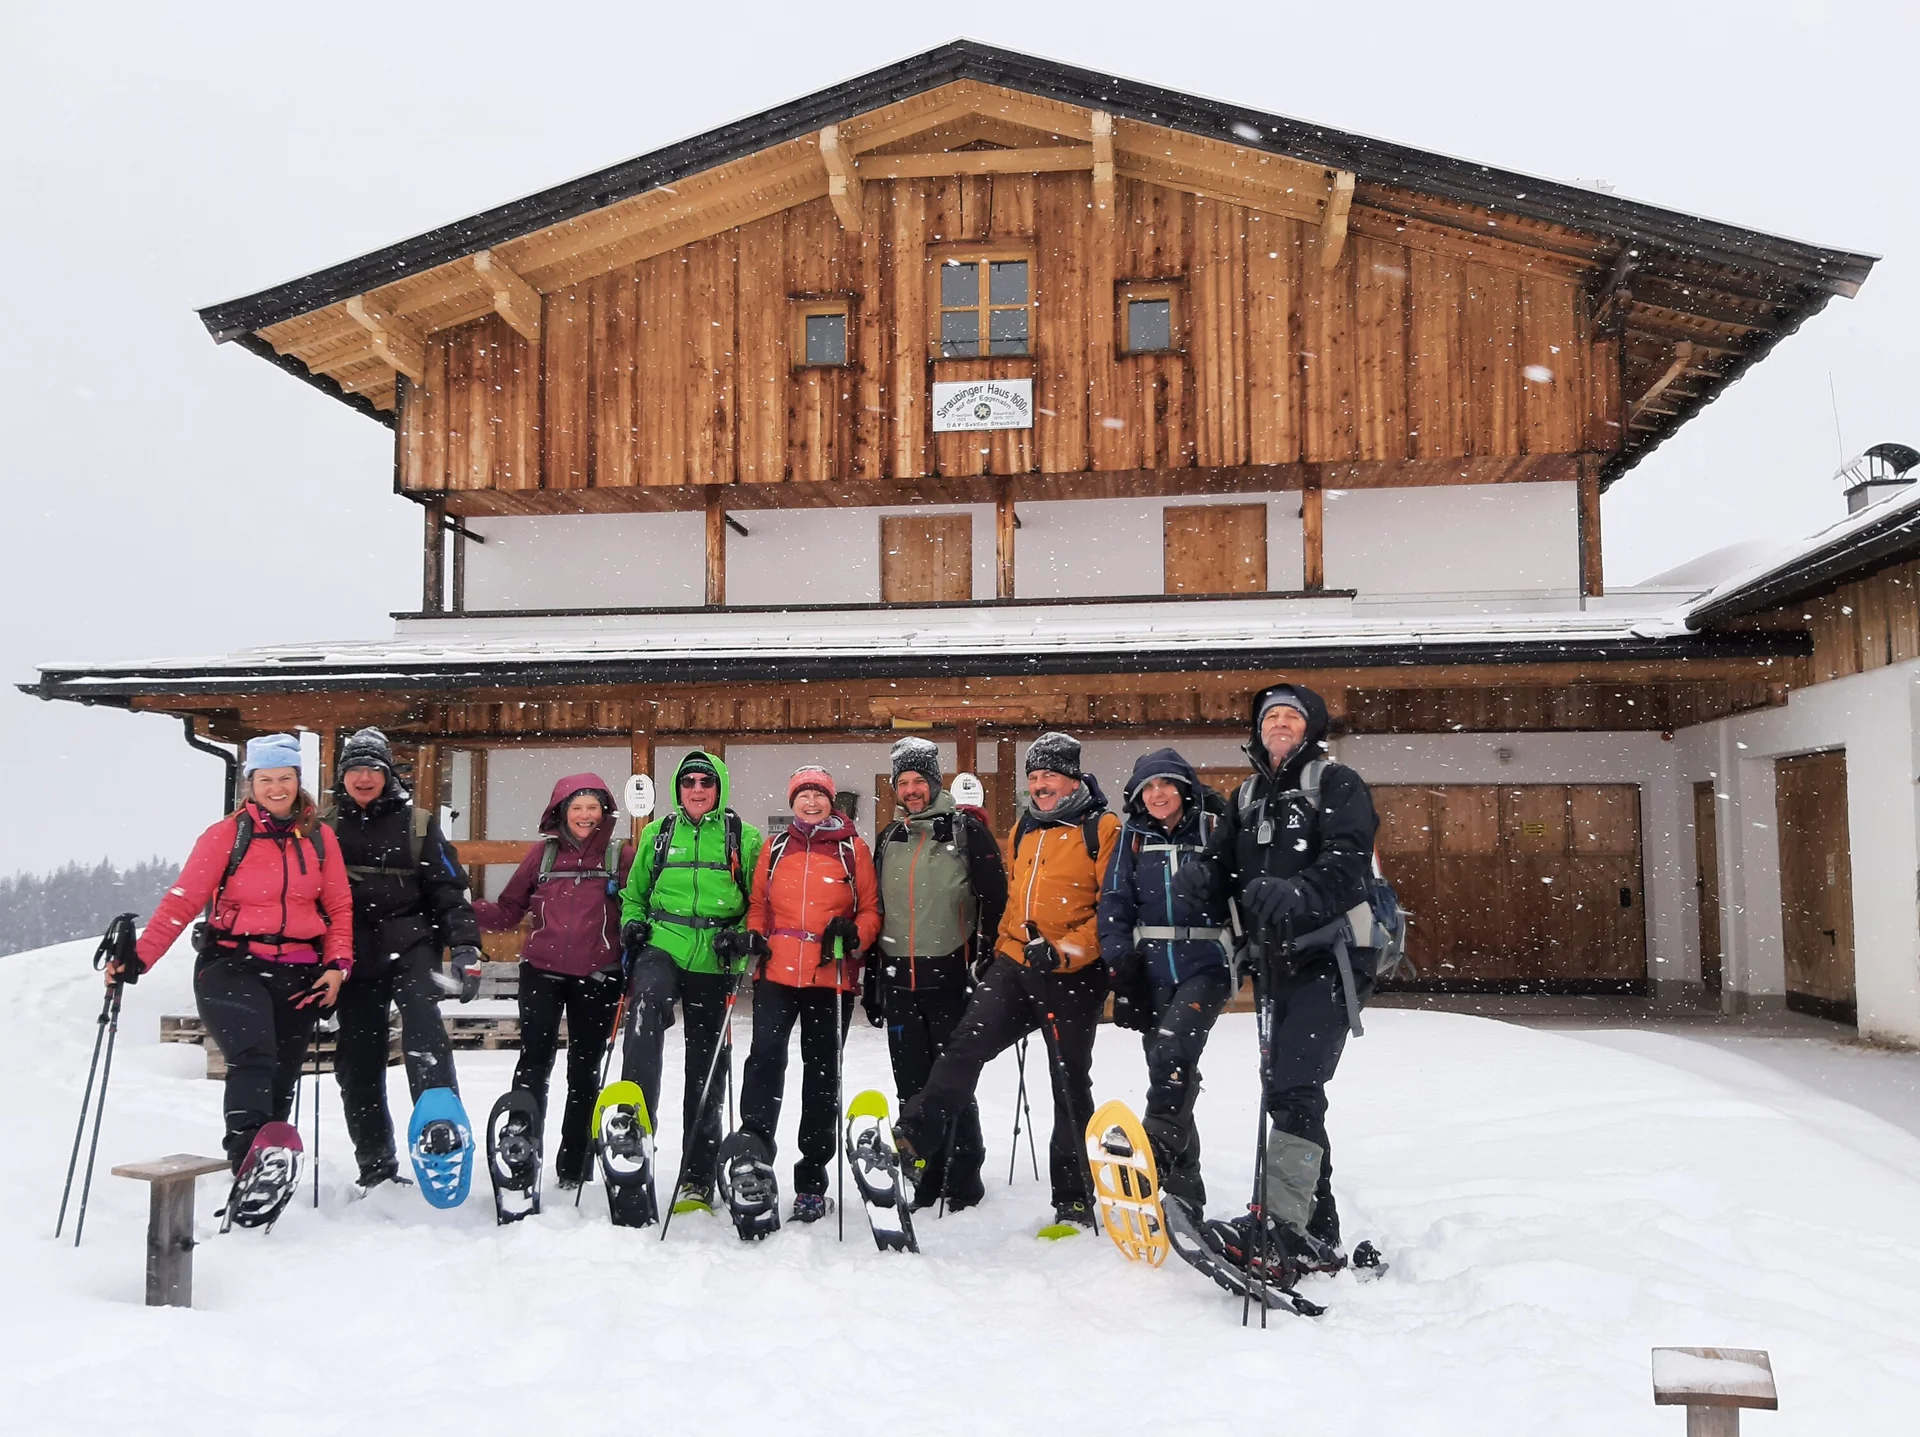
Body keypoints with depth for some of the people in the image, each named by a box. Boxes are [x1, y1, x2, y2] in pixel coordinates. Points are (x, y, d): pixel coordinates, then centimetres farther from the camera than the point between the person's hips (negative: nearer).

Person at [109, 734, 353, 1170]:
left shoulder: (319, 838, 7)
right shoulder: (226, 835, -3)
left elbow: (339, 907, 10)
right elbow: (182, 899, -7)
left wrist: (338, 964, -2)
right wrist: (140, 957, -15)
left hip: (299, 975, 4)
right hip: (233, 967, -3)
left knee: (281, 1078, 9)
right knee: (253, 1059, -24)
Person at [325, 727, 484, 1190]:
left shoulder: (417, 823, 4)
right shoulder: (325, 827, 10)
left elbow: (448, 888, 3)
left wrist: (466, 948, -6)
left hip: (409, 942, -3)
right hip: (352, 952, 3)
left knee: (422, 1028, -27)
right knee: (358, 1060, 4)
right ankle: (375, 1168, 14)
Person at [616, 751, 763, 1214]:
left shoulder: (744, 838, 6)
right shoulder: (657, 834, 13)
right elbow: (634, 891, 22)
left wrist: (743, 934, -10)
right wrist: (632, 922, 3)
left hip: (713, 964, 0)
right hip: (662, 949, 1)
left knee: (705, 1069, 5)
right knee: (647, 1005, -35)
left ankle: (697, 1180, 14)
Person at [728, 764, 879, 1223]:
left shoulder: (853, 849, 5)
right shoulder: (773, 848, 12)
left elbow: (871, 909, 6)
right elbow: (758, 903, 18)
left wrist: (854, 935, -12)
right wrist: (752, 935, -1)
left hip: (832, 979, -1)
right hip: (776, 973, 1)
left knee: (822, 1073, 6)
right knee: (766, 1055, -22)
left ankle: (811, 1183, 15)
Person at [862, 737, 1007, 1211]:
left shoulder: (965, 829, -3)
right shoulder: (889, 838, 15)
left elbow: (995, 898, -5)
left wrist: (988, 960, -9)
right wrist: (871, 978, 17)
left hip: (949, 977, -5)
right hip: (899, 981, 5)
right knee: (912, 1085, 9)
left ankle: (964, 1179, 11)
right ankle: (927, 1176, 19)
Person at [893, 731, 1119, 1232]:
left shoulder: (1102, 829, -7)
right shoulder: (1023, 830, 13)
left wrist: (1065, 949, -21)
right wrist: (1003, 949, 20)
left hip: (1073, 975, -5)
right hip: (1014, 966, 5)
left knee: (1070, 1085, 5)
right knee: (966, 1044, -13)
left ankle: (1074, 1201, 14)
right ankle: (914, 1143, -15)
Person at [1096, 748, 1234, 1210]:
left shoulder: (1214, 829, 2)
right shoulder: (1133, 838, 9)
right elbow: (1114, 906, 6)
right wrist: (1121, 968, -2)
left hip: (1206, 966, -3)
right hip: (1152, 970, 3)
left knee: (1173, 1046, -27)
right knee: (1167, 1072, 2)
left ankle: (1157, 1148, -30)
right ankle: (1183, 1191, 9)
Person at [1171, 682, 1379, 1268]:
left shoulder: (1337, 785, -2)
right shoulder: (1249, 797, 19)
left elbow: (1347, 864, -17)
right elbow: (1222, 859, 9)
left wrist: (1295, 894, -36)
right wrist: (1197, 877, -15)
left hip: (1331, 956, -7)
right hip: (1280, 962, 7)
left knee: (1294, 1087, -20)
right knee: (1288, 1093, 9)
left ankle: (1280, 1224, -23)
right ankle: (1319, 1237, 18)